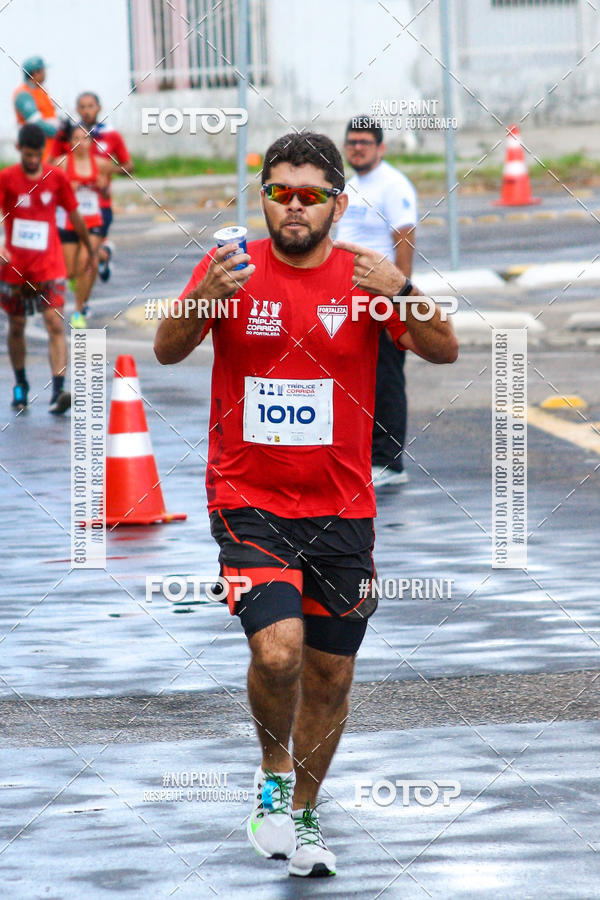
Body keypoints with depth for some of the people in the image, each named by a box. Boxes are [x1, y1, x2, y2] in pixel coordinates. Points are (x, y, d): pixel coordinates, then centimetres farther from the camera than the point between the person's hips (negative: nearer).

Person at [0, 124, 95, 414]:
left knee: (56, 324, -13)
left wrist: (91, 251, 23)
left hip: (49, 266, 0)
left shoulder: (57, 178, 2)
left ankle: (58, 391, -22)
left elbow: (75, 216, 14)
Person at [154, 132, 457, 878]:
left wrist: (402, 292, -29)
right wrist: (203, 300, -35)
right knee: (277, 649, -22)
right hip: (250, 504, -2)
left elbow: (443, 352, -10)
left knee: (330, 676, 9)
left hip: (341, 509, 2)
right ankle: (273, 768, 6)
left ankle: (303, 814, 29)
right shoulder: (233, 269, -5)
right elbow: (167, 351, -15)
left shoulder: (362, 277, -2)